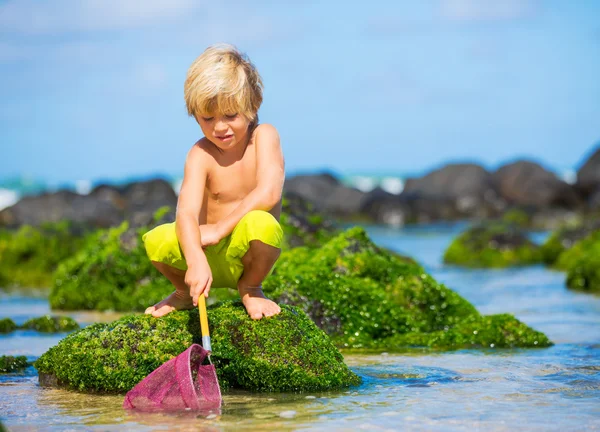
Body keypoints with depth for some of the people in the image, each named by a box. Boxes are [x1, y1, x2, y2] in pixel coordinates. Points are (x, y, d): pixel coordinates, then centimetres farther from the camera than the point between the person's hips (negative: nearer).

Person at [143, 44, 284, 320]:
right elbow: (186, 212, -24)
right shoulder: (201, 154, -9)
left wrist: (220, 228, -25)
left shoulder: (264, 136, -8)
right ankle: (186, 293, 9)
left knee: (261, 222, -35)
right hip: (209, 256, 1)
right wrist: (196, 261, -42)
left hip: (244, 255, -1)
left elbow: (268, 194, -24)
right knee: (156, 241, -27)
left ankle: (250, 288, -1)